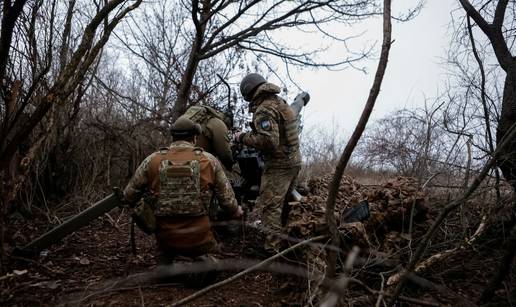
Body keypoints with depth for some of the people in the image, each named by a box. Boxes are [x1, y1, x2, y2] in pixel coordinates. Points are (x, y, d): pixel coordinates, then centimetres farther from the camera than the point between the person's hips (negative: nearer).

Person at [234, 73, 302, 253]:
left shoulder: (264, 110, -17)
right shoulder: (281, 103, 12)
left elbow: (269, 140, -27)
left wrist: (244, 138, -17)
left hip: (278, 165, -10)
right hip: (294, 161, 10)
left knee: (270, 207, -7)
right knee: (284, 202, 21)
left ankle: (272, 250, -6)